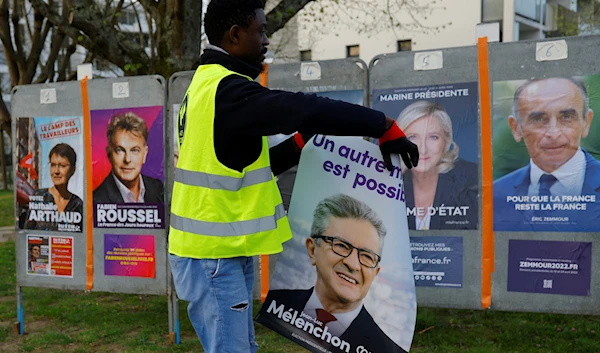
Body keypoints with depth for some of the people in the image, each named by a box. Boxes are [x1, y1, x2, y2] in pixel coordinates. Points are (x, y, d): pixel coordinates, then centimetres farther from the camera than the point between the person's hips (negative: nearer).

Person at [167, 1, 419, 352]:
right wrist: (385, 126, -18)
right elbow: (308, 109, -27)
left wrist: (301, 144, 9)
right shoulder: (227, 90, -19)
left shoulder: (209, 86, 14)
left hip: (220, 249, 10)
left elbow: (245, 163, 17)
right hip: (213, 255, -10)